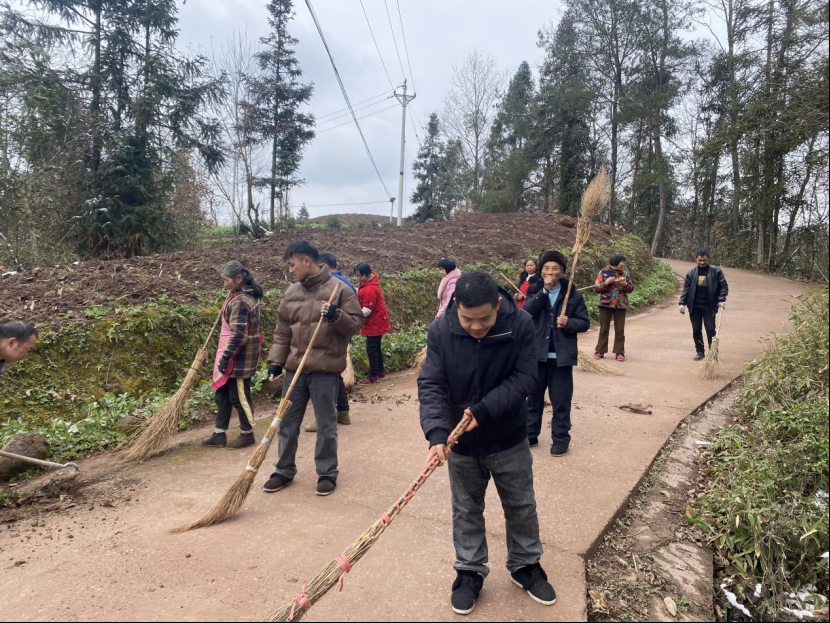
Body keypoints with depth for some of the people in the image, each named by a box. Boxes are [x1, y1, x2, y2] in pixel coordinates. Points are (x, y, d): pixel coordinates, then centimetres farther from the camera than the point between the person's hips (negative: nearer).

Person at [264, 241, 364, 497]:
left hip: (325, 369, -5)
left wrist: (336, 317, -25)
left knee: (326, 424, 6)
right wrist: (276, 361, 5)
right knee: (287, 422, 14)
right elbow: (282, 332, 12)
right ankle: (284, 471, 30)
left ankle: (327, 473, 22)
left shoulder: (339, 289, -8)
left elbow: (356, 323, -7)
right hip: (294, 368, 5)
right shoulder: (291, 292, 8)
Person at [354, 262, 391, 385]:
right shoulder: (368, 283, 5)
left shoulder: (370, 289, -26)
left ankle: (373, 375, 4)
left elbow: (366, 311, -27)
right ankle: (380, 371, 27)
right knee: (376, 347, 17)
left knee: (371, 349, -4)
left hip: (375, 324, -10)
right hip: (377, 322, 10)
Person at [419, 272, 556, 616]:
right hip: (461, 441, 0)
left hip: (509, 439, 0)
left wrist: (483, 411, -28)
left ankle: (525, 565, 42)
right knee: (466, 510, 16)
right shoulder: (440, 331, -19)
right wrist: (437, 434, -33)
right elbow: (431, 385, -19)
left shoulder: (520, 324, -20)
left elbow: (524, 378, -18)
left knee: (522, 507, 18)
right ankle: (470, 572, 37)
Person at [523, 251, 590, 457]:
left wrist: (569, 323, -19)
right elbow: (526, 312, -15)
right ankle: (530, 434, 27)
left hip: (561, 356, -2)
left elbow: (584, 323, 1)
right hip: (537, 354, 2)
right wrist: (544, 291, -22)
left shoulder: (574, 295, -2)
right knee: (533, 397, 14)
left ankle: (561, 438, 20)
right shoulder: (535, 292, 3)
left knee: (561, 400, 7)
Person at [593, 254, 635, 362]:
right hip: (605, 304, -2)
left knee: (620, 330, 1)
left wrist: (625, 284, -12)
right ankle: (600, 351, 12)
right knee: (604, 329, 5)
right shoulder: (603, 272, -2)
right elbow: (596, 288, -5)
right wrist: (606, 283, -20)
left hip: (620, 305, 2)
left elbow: (631, 289, 8)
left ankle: (619, 352, 7)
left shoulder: (625, 274, 7)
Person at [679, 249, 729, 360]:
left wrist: (721, 300, -13)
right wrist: (682, 303, -3)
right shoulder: (691, 273, 4)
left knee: (711, 330, -1)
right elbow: (686, 289, 6)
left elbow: (724, 286, -1)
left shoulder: (716, 271, -2)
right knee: (696, 331, 8)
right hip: (694, 307, 3)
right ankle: (700, 352, 20)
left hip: (709, 306, -2)